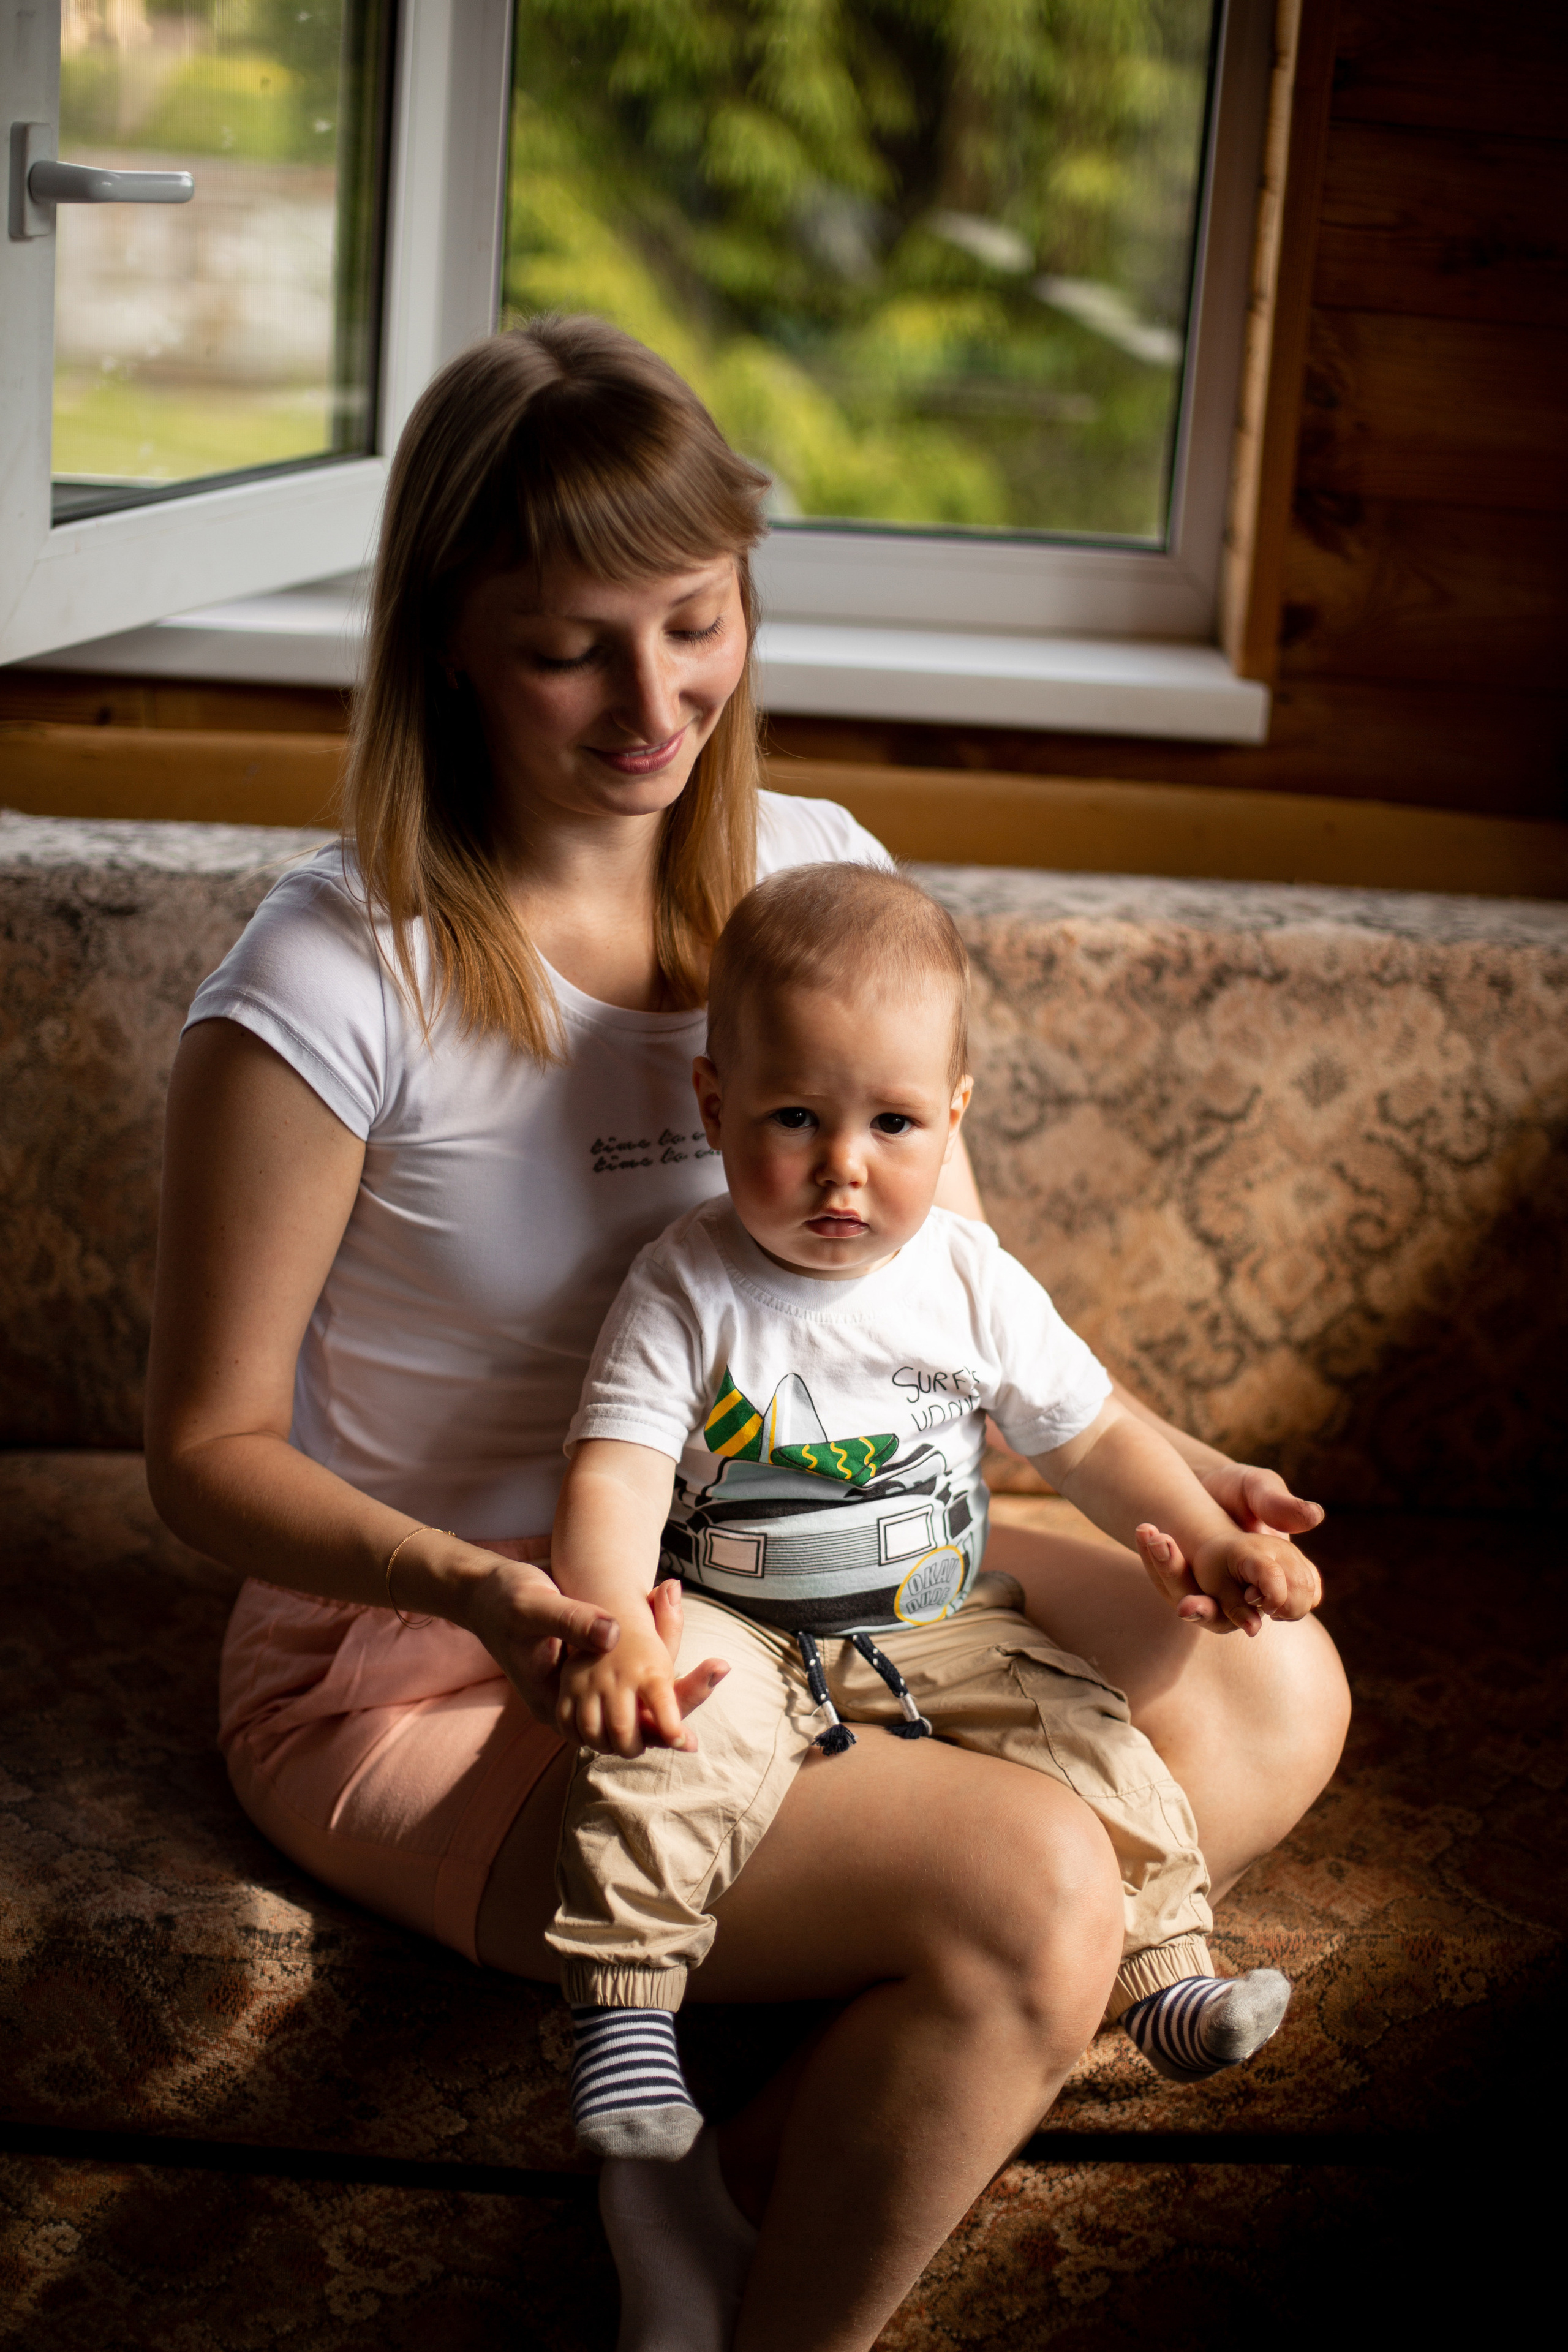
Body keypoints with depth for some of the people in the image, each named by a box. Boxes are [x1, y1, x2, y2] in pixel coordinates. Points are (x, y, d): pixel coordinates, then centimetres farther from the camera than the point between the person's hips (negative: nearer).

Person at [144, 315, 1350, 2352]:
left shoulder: (817, 873, -3)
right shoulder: (338, 981, -21)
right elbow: (208, 1445, -14)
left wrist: (1151, 1460, -7)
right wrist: (481, 1586, -31)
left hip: (777, 1573, 7)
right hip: (428, 1681, -7)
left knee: (1274, 1698, 0)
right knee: (1027, 1889, -24)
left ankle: (763, 2172, -4)